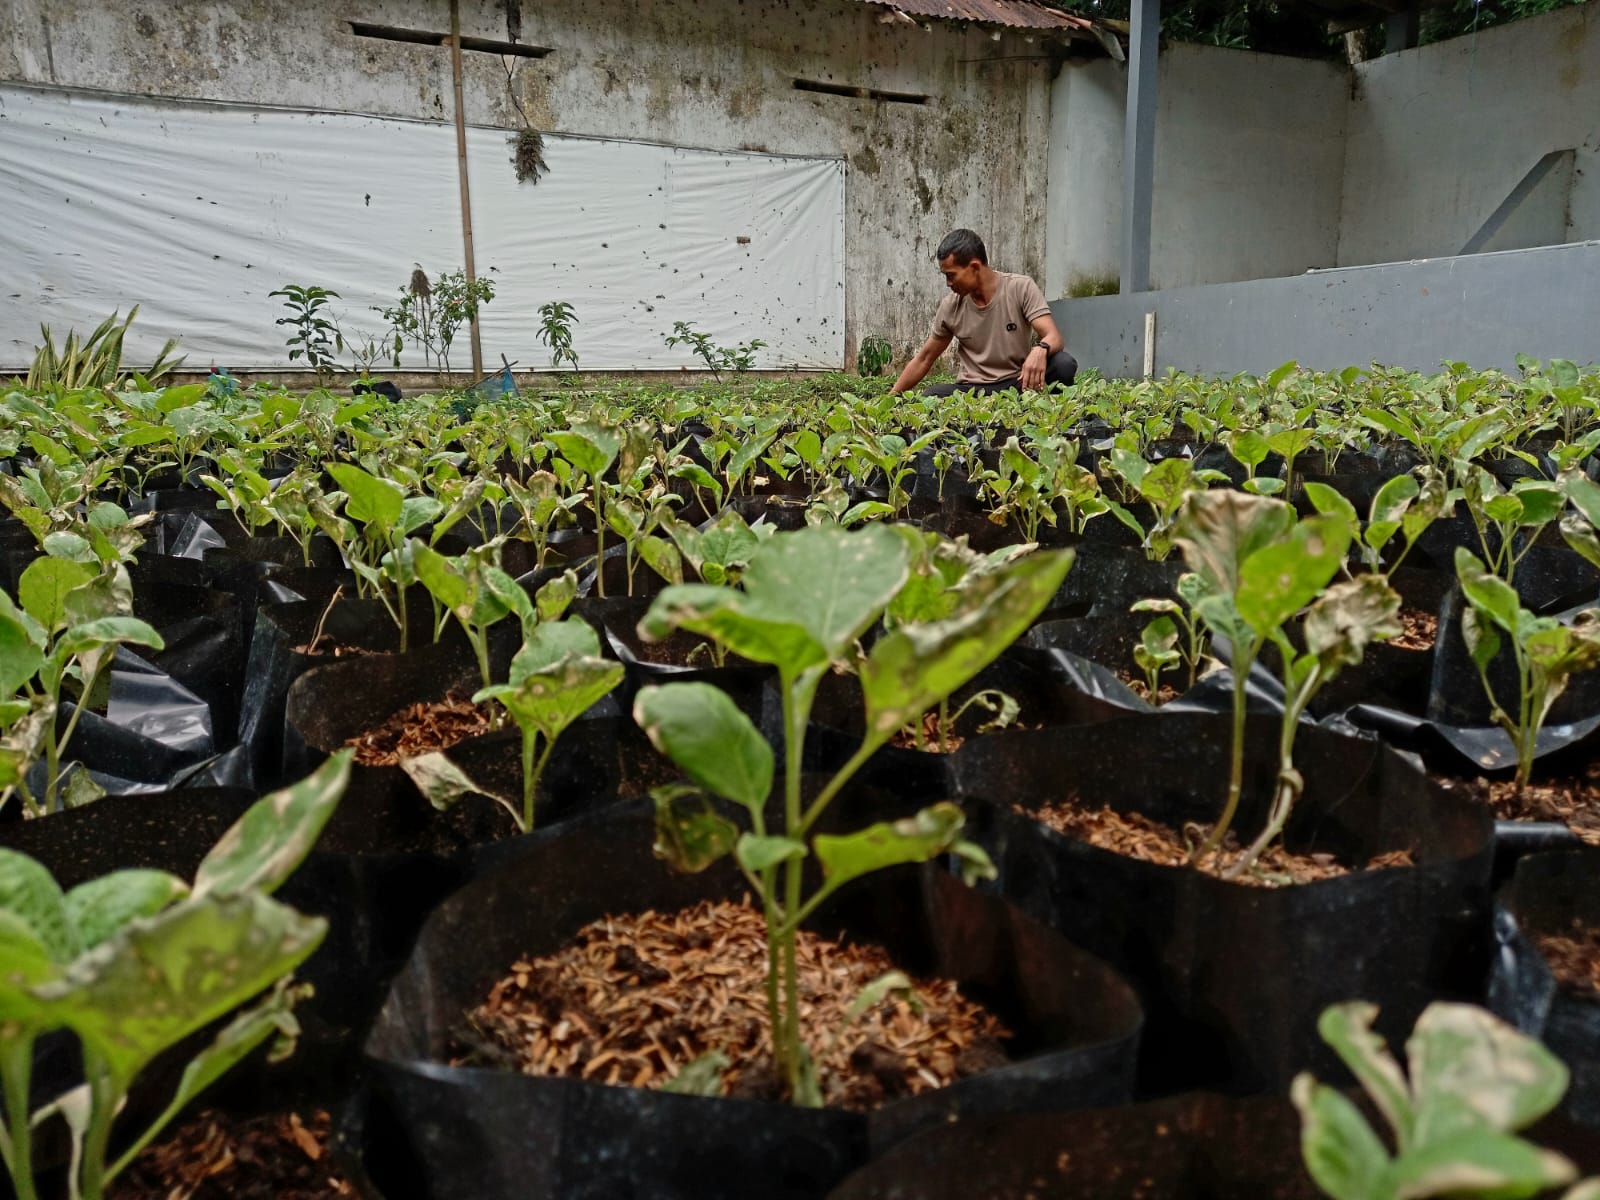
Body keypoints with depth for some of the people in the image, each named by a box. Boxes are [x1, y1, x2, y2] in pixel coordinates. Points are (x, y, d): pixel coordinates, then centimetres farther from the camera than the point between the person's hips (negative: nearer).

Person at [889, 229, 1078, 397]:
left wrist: (1040, 350, -41)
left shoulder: (1021, 288, -6)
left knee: (1064, 365, -31)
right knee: (931, 397, -32)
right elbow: (923, 360, 11)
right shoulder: (950, 307, 1)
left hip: (1018, 383, -1)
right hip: (971, 390, 1)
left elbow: (1053, 337, -16)